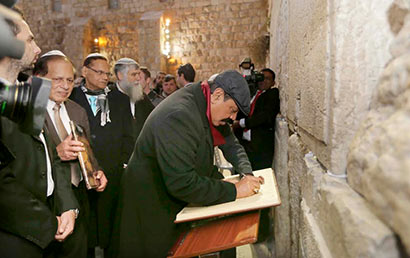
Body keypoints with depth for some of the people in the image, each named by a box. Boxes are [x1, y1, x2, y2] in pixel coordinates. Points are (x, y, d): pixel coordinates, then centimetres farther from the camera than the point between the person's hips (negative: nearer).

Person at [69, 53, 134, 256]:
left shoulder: (120, 99, 12)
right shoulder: (70, 97, 6)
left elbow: (128, 136, 11)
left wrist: (125, 164, 4)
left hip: (113, 176, 1)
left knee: (110, 228, 5)